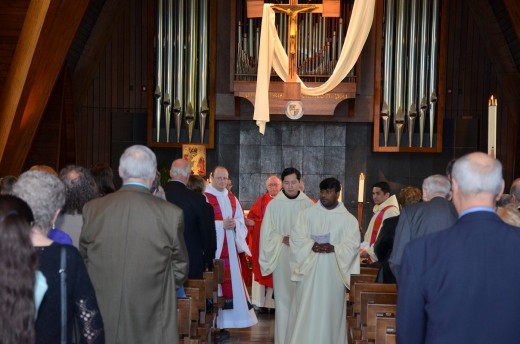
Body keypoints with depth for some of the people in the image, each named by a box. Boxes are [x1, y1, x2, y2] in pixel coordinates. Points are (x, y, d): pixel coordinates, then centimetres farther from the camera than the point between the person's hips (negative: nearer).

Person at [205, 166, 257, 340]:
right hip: (212, 247, -6)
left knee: (230, 279, 5)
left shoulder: (232, 198, 16)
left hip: (230, 247, 6)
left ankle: (224, 324, 12)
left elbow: (241, 220, 15)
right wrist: (221, 225, -17)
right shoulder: (205, 197, -4)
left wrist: (235, 224, -6)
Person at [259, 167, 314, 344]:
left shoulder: (309, 205, 1)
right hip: (282, 259, 0)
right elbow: (266, 234, 0)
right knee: (283, 298, 3)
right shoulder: (273, 205, 0)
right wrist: (283, 239, -14)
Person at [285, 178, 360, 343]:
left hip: (334, 272, 0)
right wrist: (311, 245, -20)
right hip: (310, 270, 0)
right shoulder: (307, 214, 5)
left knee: (331, 310, 4)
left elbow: (353, 244, -4)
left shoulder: (349, 219, 5)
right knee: (305, 310, 1)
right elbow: (296, 237, -2)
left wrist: (334, 248, -21)